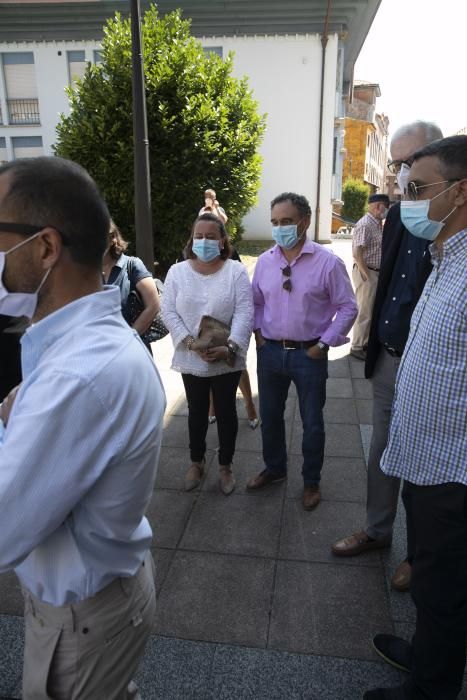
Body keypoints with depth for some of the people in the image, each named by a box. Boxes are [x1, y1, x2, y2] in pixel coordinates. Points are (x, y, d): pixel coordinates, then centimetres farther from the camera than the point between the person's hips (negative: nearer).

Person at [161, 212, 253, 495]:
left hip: (227, 359, -1)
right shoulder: (177, 271, 0)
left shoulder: (236, 271, -5)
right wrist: (191, 342, -17)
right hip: (191, 358, 2)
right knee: (197, 412, 16)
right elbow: (169, 312, -4)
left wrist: (229, 347, -24)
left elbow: (244, 312, -12)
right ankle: (197, 463, 36)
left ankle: (226, 466, 31)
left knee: (226, 412, 12)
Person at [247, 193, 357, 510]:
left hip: (309, 354, -3)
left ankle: (312, 481, 32)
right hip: (270, 351, 4)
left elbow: (348, 308, -7)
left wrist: (324, 344, -10)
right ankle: (274, 467, 41)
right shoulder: (264, 261, 1)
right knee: (270, 416, 18)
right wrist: (258, 332, 3)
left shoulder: (328, 262, -12)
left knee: (312, 422, 11)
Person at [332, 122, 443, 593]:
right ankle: (377, 529, 40)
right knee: (382, 450, 18)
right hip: (388, 358, 6)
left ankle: (420, 551, 34)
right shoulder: (398, 215, 6)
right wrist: (376, 347, 15)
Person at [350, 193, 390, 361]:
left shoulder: (377, 223, 13)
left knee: (371, 310, 16)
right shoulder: (365, 224, -16)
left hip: (375, 272, 9)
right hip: (366, 273, -9)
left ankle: (366, 342, 28)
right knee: (364, 311, -3)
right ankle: (357, 347, 8)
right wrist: (367, 275, -20)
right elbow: (357, 253, -23)